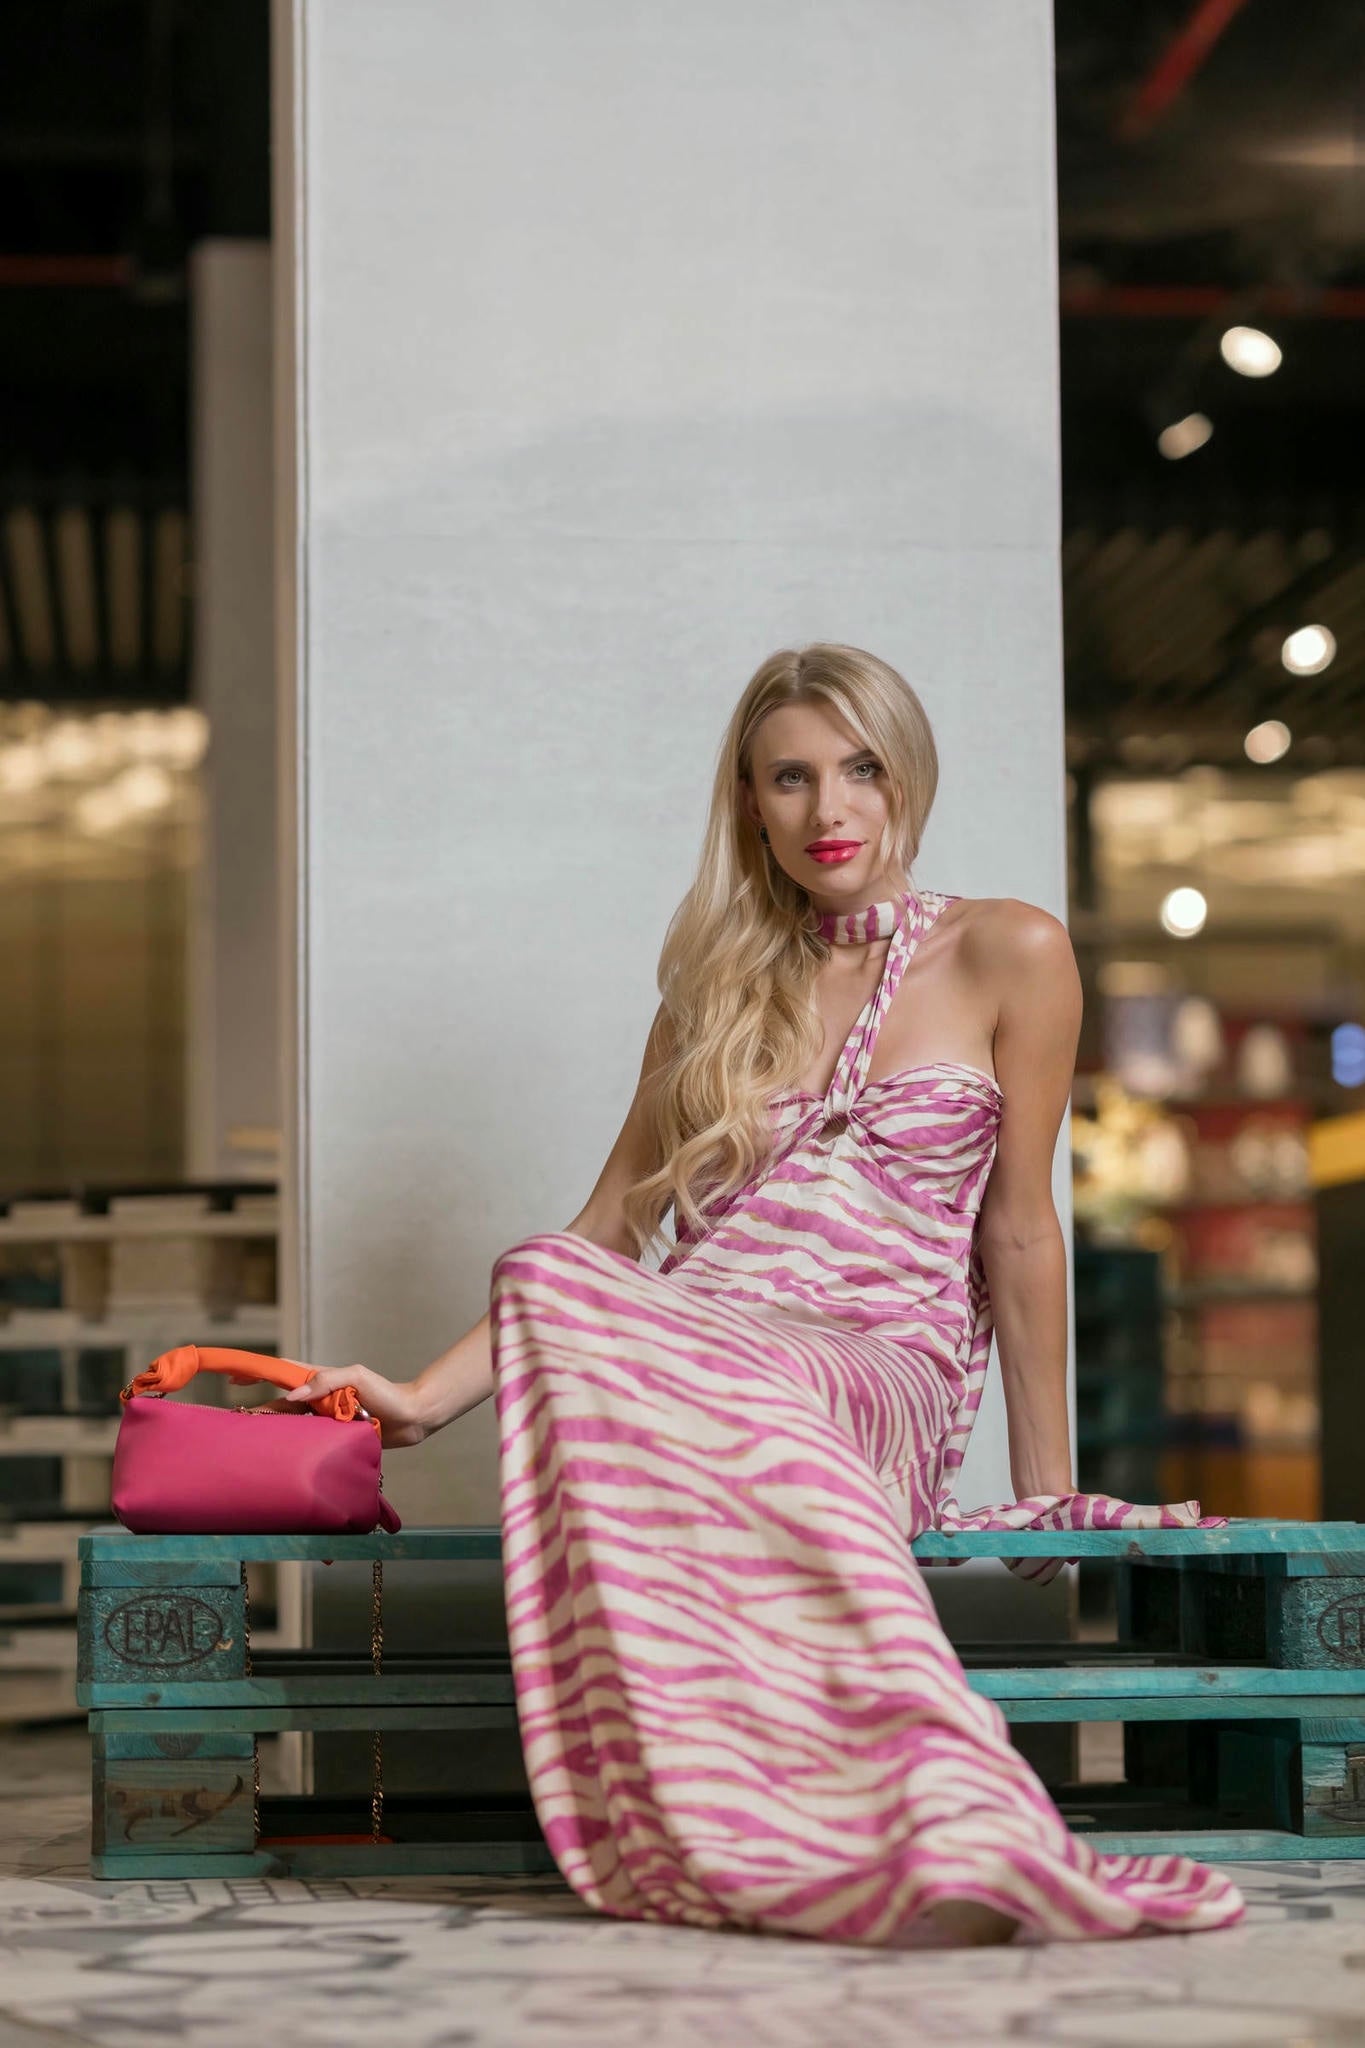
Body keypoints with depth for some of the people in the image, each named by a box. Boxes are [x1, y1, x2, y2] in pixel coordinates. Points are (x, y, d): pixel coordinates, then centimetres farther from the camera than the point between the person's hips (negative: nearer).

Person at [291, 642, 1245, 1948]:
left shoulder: (1007, 957, 11)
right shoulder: (719, 987, 23)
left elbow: (1018, 1235, 10)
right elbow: (611, 1225, 22)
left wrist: (1046, 1494, 10)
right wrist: (430, 1398, 12)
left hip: (883, 1369, -3)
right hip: (692, 1347, 3)